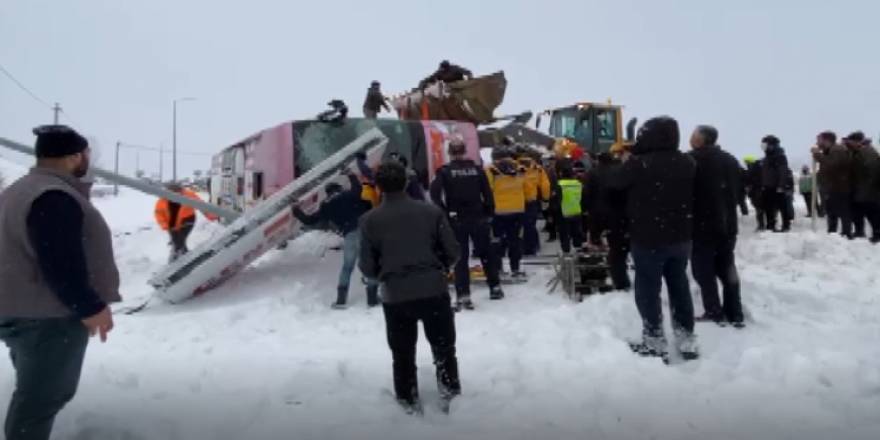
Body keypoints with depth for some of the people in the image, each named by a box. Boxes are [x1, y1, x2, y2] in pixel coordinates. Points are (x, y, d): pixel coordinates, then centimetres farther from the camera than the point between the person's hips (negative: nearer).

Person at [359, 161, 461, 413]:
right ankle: (450, 387, 27)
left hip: (394, 296, 1)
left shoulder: (369, 220, -5)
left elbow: (367, 267, -1)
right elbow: (453, 252, 0)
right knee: (443, 345, 21)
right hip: (434, 290, 0)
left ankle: (408, 398, 27)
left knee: (402, 352, 19)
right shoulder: (431, 211, -4)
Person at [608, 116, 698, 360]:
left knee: (648, 289, 5)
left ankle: (655, 341, 11)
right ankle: (686, 339, 22)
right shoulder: (688, 163, 3)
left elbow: (616, 183, -2)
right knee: (679, 286, 15)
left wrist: (626, 161, 12)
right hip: (681, 237, 6)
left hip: (648, 238, -6)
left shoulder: (639, 163, -18)